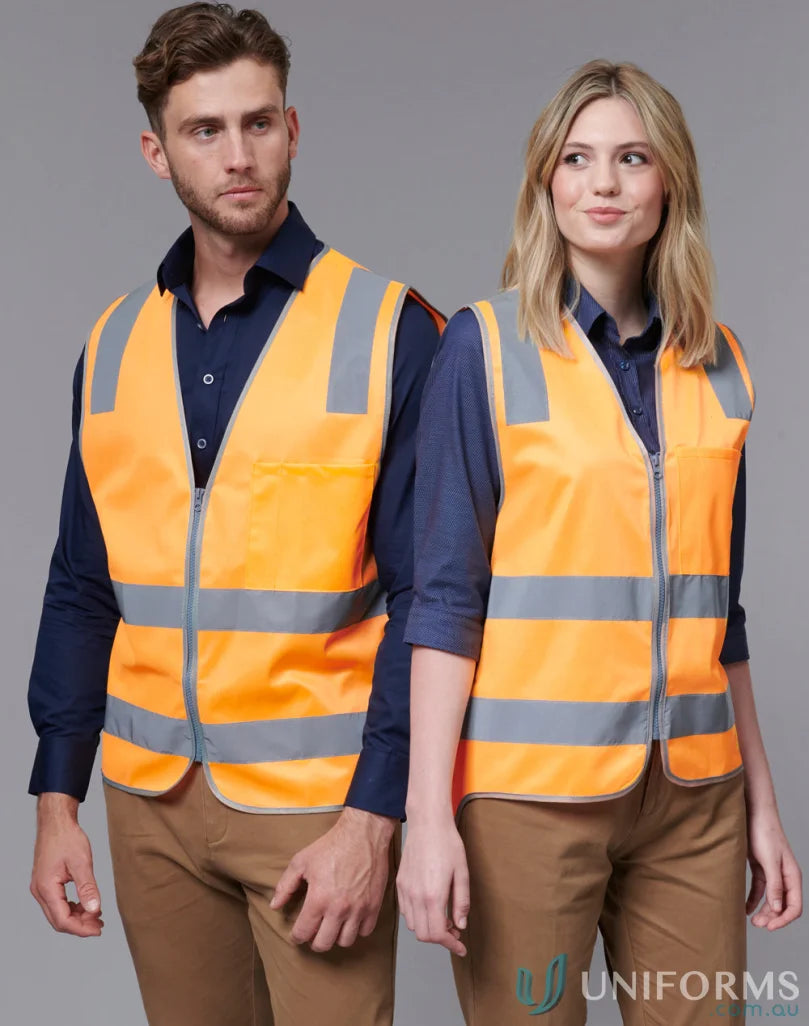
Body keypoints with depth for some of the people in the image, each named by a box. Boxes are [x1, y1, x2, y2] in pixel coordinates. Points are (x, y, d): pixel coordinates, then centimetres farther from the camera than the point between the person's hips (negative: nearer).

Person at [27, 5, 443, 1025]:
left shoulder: (389, 330, -6)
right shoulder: (115, 344, 7)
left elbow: (423, 595, -8)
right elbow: (82, 588, 11)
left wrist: (373, 820, -14)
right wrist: (57, 799, 7)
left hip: (316, 803, -4)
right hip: (151, 798, 4)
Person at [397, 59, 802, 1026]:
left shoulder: (718, 365, 9)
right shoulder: (487, 347, -3)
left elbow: (718, 608, 13)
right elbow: (444, 594, -6)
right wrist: (429, 817, -12)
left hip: (694, 798, 4)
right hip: (531, 789, -4)